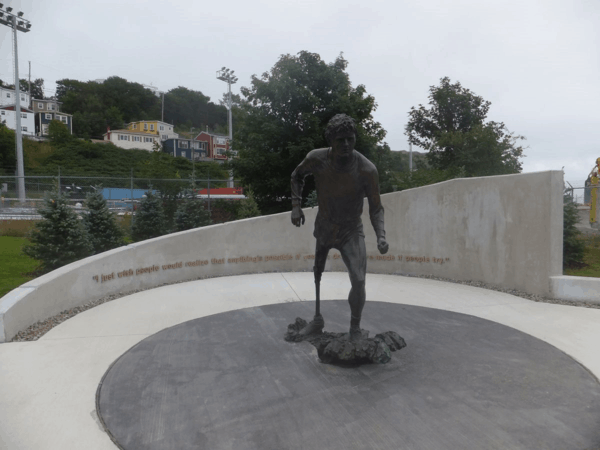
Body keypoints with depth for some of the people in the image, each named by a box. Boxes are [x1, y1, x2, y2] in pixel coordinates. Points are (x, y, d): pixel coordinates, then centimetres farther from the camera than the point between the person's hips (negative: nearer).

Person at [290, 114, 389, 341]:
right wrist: (296, 205, -10)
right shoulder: (316, 159, -22)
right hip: (323, 226, 3)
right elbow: (297, 175, 1)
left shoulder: (367, 169, -27)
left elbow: (375, 208, -16)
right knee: (317, 275, 17)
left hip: (351, 231, -3)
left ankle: (355, 330, 7)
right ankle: (317, 320, 40)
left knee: (358, 281, -17)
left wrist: (381, 236, -32)